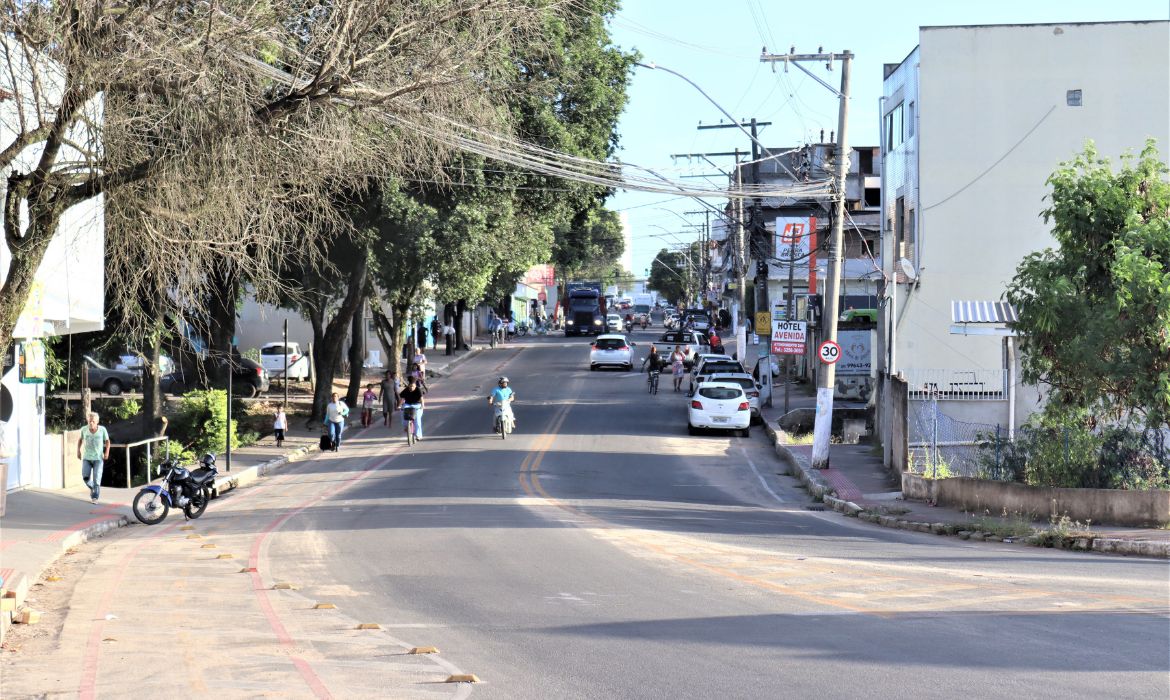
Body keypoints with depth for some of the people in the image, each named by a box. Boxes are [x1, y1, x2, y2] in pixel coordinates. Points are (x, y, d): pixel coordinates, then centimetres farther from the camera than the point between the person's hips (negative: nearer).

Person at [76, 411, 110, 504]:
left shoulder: (102, 429, -9)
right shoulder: (84, 429, -5)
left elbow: (107, 441, 5)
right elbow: (80, 439, 15)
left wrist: (107, 452, -6)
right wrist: (79, 450, 10)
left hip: (98, 458, -2)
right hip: (86, 458, 2)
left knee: (96, 478, -9)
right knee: (85, 477, -10)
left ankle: (95, 497, 2)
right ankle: (92, 487, 23)